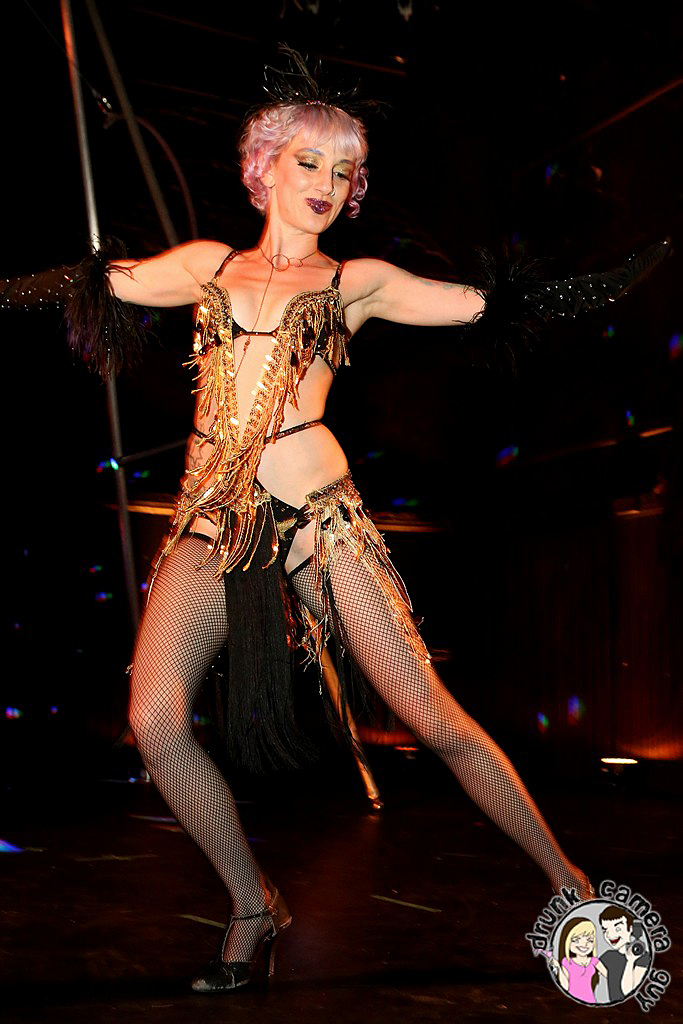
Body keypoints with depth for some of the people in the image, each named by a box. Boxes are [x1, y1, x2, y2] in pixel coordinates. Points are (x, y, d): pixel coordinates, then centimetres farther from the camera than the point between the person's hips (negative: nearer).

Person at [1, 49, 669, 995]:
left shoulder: (358, 280, 10)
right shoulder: (207, 264, 16)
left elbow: (489, 305, 11)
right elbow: (99, 283, 27)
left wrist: (622, 277, 9)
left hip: (315, 513, -3)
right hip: (211, 518, 3)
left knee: (432, 717, -6)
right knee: (155, 721, -11)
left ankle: (565, 879, 13)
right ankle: (254, 908, 11)